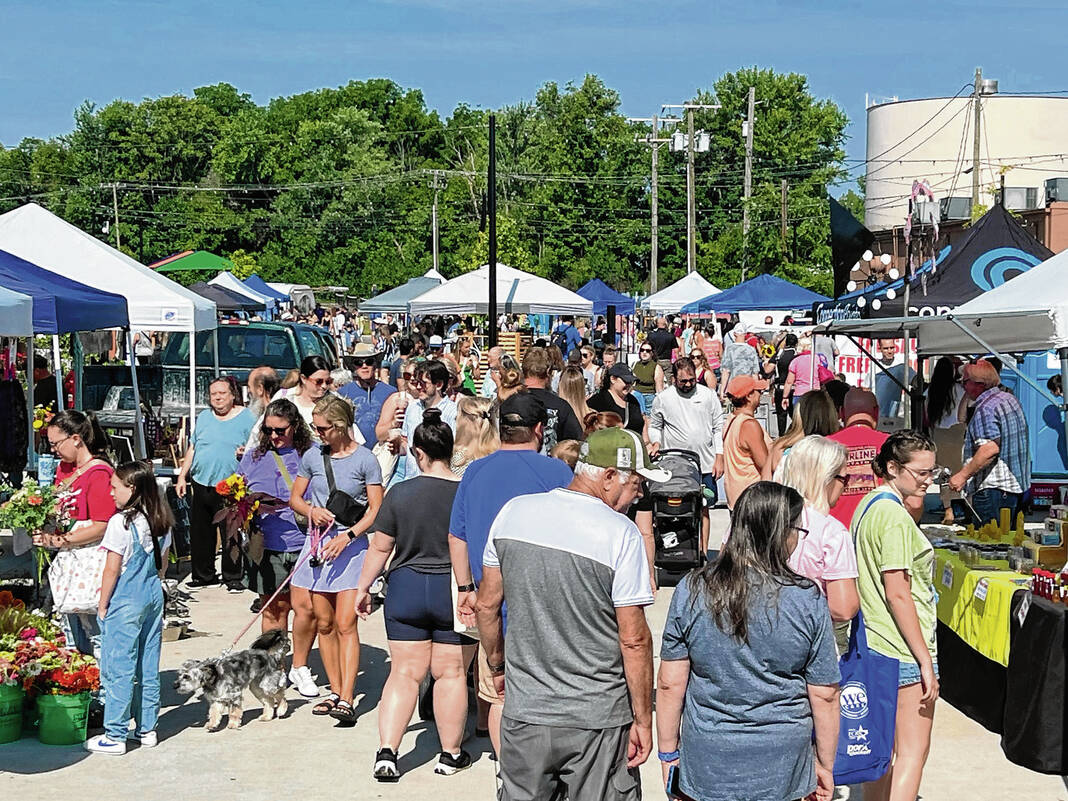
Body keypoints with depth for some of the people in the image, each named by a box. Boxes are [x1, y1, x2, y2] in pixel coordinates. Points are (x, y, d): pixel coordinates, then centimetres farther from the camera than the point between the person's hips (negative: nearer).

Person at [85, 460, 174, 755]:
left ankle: (115, 736, 4)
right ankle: (147, 728, 21)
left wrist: (103, 606, -6)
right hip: (153, 596, 7)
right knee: (148, 667, 13)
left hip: (125, 601, -7)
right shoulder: (161, 522, 4)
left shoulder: (120, 522, -17)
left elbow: (112, 570, -14)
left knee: (119, 668, -1)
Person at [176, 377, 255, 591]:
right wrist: (182, 476, 14)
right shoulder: (204, 417, 14)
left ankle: (233, 577, 6)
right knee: (200, 533, 9)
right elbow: (192, 448, 18)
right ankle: (203, 574, 21)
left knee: (231, 535, -4)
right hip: (201, 485, 5)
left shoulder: (246, 417, 1)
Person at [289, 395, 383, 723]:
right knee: (323, 623, 8)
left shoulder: (365, 459, -6)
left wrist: (347, 536, -17)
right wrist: (312, 511, -6)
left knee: (345, 624, -11)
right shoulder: (313, 456, 7)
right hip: (318, 542, 5)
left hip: (352, 545, -5)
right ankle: (335, 692, 18)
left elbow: (376, 510, -6)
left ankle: (347, 699, -13)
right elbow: (294, 498, 16)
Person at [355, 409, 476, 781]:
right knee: (451, 673, 9)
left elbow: (380, 547, 1)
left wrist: (363, 587, 13)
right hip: (455, 592, -1)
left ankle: (386, 753, 1)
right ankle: (450, 754, 19)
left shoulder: (400, 493, -6)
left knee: (404, 672, 8)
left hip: (406, 589, 1)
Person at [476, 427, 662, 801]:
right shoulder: (621, 534, -15)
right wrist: (643, 720, -5)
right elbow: (634, 639, -14)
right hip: (597, 721, -4)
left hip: (524, 712, 4)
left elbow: (487, 605, 7)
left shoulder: (513, 512, -1)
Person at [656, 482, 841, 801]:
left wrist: (668, 755, 8)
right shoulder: (808, 601, -11)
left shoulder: (691, 591, -8)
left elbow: (670, 684, -4)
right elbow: (824, 695, -5)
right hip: (782, 773, -1)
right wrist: (825, 765, 9)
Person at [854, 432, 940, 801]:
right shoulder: (895, 516, -18)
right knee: (913, 752, -4)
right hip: (903, 649, -10)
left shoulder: (868, 505, 11)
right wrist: (925, 660, -18)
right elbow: (897, 595, -21)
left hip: (875, 645, 10)